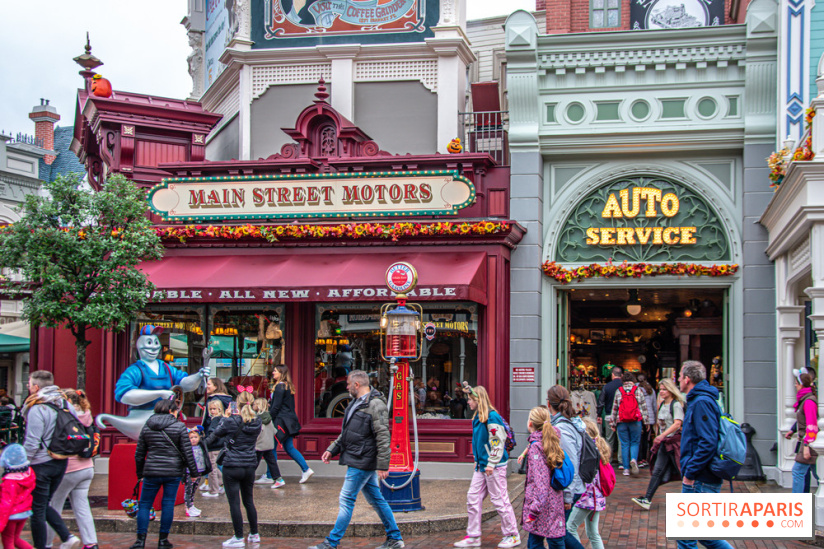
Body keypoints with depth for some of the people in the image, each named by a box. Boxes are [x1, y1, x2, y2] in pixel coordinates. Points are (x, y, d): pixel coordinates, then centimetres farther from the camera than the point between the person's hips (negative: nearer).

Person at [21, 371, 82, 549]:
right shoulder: (65, 404, 4)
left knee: (37, 509, 4)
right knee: (45, 504, 21)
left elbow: (32, 443, -19)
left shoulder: (37, 409, -17)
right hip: (61, 462, 8)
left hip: (41, 465, -7)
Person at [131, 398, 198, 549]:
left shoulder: (147, 427, 7)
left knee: (144, 504, 8)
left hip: (151, 472, 2)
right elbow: (187, 452, -5)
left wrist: (140, 473, 20)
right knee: (168, 504, 5)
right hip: (173, 471, -2)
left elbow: (139, 453, 11)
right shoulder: (179, 427, -3)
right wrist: (193, 470, 3)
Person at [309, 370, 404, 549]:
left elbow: (383, 437, -20)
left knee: (346, 500, -4)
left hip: (362, 463, -10)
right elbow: (346, 433, 24)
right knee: (376, 499, 13)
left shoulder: (375, 405, -17)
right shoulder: (356, 403, 14)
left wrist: (382, 465, -22)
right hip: (358, 461, 10)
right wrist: (332, 449, 15)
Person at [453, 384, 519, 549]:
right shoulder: (478, 417, 12)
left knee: (499, 500, -2)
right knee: (473, 498, 7)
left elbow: (498, 442, -19)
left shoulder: (492, 417, -16)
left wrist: (491, 464, -20)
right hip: (482, 466, 9)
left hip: (495, 466, -9)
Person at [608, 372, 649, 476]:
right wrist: (646, 420, 8)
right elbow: (643, 406, 3)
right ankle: (633, 459, -20)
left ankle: (626, 468, 4)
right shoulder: (638, 390, 4)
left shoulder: (618, 391, 6)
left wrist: (613, 423, 11)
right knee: (635, 442, 8)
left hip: (621, 421, 1)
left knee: (624, 444, 6)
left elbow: (614, 408, 7)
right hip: (636, 421, -1)